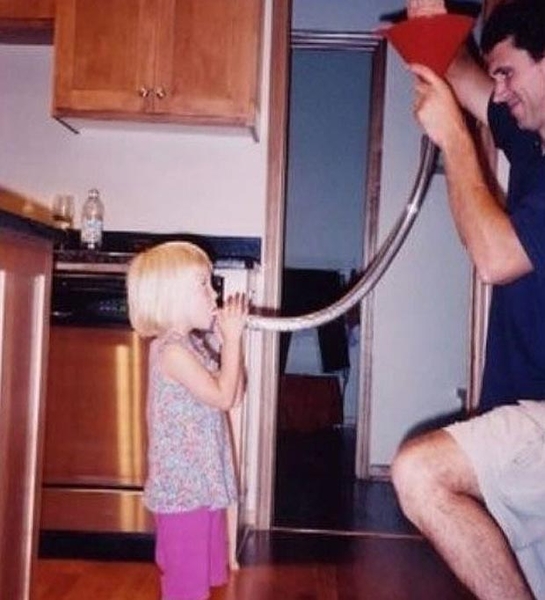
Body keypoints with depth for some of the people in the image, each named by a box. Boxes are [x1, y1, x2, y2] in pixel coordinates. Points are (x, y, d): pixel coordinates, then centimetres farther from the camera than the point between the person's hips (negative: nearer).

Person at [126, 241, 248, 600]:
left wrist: (231, 337, 3)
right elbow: (222, 396, -22)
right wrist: (232, 338, -17)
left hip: (202, 481, 9)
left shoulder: (195, 343, 8)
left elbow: (235, 395, 10)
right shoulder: (172, 349, -20)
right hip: (183, 486, -9)